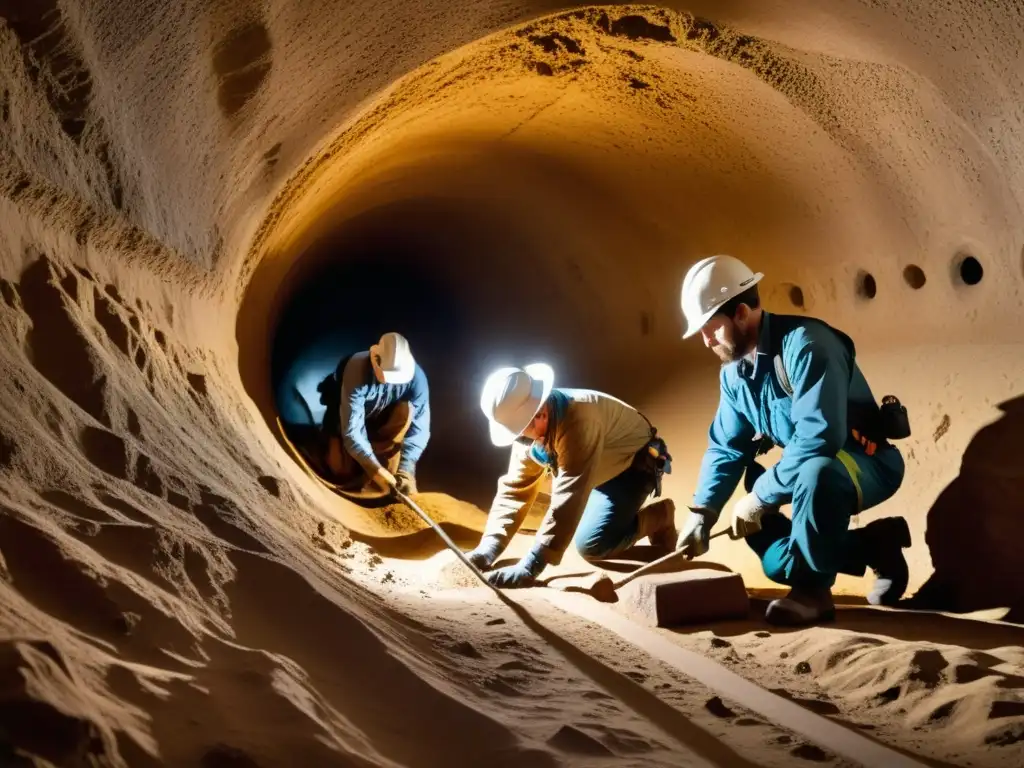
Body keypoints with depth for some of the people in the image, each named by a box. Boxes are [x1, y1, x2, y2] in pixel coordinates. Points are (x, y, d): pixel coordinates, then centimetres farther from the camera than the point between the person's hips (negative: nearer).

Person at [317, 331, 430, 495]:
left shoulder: (416, 377, -31)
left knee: (406, 410, -30)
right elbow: (351, 430, -42)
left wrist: (406, 470, -45)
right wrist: (376, 470, -49)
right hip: (346, 416, -2)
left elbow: (419, 427, -33)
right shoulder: (356, 371, -40)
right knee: (343, 471, -19)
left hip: (380, 417, 2)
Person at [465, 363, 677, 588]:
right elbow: (515, 487, -13)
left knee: (591, 545, -21)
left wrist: (530, 566, -50)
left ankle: (657, 518, 2)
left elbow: (570, 494, -46)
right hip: (604, 471, 8)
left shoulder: (578, 419, -41)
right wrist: (488, 548, -28)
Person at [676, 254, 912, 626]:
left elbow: (819, 438, -38)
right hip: (810, 470, 9)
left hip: (867, 465, -9)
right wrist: (700, 513, -5)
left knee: (817, 472, -41)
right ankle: (874, 546, 13)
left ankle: (813, 589, -21)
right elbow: (726, 446, 5)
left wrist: (760, 495, -29)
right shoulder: (733, 371, -1)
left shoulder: (805, 344, -28)